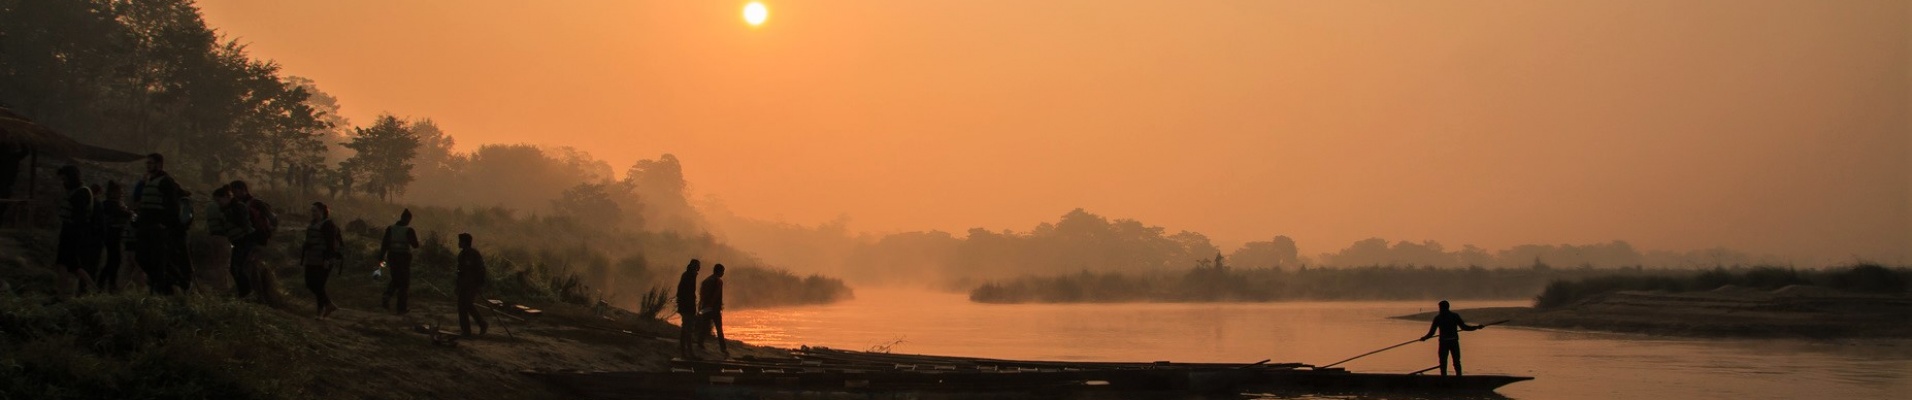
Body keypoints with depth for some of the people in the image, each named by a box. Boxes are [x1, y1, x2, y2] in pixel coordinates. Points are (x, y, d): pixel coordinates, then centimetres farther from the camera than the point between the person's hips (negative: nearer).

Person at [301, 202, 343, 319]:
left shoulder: (328, 225, -11)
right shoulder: (313, 224, 15)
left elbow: (331, 243, -17)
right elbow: (308, 242, 21)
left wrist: (327, 259, -23)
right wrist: (302, 256, 19)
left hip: (322, 261, -9)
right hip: (312, 261, 9)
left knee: (318, 286, -7)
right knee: (310, 284, 8)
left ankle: (322, 311, 5)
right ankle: (330, 305, 19)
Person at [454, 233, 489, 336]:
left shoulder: (474, 254, -12)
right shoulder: (462, 254, 13)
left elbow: (481, 269, -14)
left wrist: (480, 285, -18)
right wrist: (457, 285, 19)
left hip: (473, 285, -9)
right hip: (463, 284, 9)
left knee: (469, 305, -13)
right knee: (461, 306, 7)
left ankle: (483, 325, 0)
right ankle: (465, 330, 12)